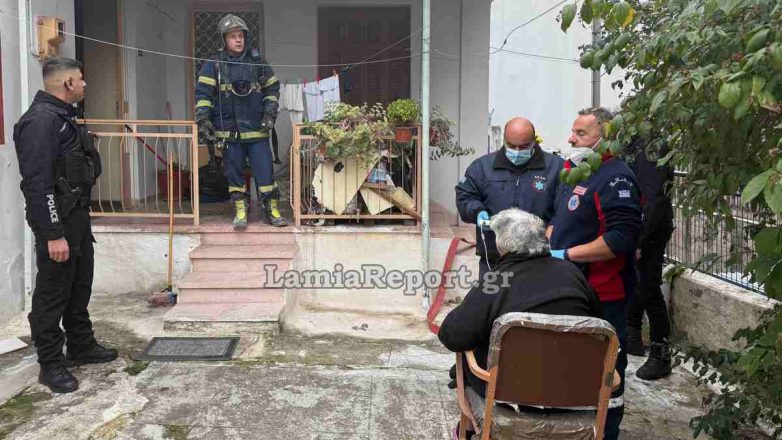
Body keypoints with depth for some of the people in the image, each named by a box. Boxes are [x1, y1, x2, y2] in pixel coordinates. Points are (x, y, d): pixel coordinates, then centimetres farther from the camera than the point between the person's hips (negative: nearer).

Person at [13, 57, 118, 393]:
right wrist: (53, 235, -24)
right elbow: (38, 183, -24)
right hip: (57, 219, -10)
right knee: (53, 293, 0)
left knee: (80, 287, 19)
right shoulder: (41, 121, -19)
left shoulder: (63, 116, 13)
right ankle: (51, 364, 12)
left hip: (77, 215, 10)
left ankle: (82, 347, 33)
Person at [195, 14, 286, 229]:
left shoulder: (257, 62, 5)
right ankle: (240, 210, 18)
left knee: (264, 171, -1)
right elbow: (203, 93, -1)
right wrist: (203, 119, -11)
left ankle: (272, 210, 10)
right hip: (228, 130, 0)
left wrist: (269, 113, 2)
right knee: (234, 173, 6)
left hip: (257, 129, 0)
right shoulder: (214, 65, 1)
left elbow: (272, 88, 13)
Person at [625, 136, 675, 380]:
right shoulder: (629, 150, 9)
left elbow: (654, 200, -24)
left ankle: (660, 355, 9)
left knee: (648, 291, -3)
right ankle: (632, 339, 35)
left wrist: (639, 241, -24)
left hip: (649, 234, -9)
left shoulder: (651, 151, -19)